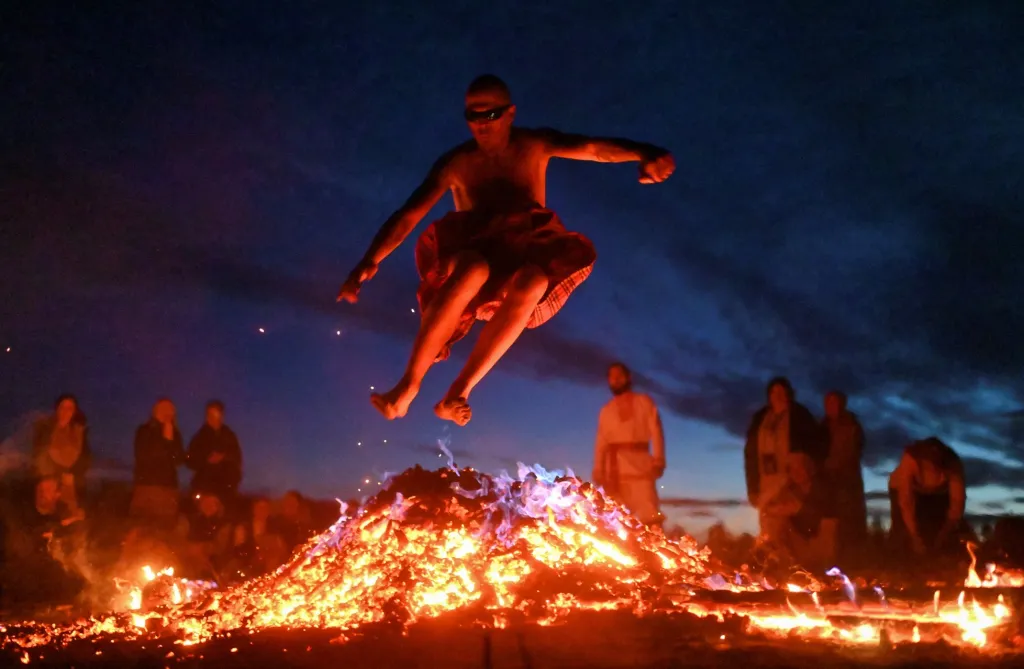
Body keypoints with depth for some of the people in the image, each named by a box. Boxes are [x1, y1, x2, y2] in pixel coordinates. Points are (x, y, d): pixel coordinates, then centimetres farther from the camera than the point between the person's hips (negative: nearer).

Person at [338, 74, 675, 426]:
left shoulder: (534, 145, 3)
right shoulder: (456, 163, 1)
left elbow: (594, 147, -13)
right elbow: (408, 215, -6)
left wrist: (643, 154, -33)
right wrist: (369, 261, -21)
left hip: (523, 259, 1)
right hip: (474, 255, -1)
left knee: (532, 283, -37)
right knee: (471, 272, -39)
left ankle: (458, 393, -36)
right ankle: (407, 385, -35)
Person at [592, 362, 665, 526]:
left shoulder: (644, 402, 13)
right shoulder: (606, 410, 19)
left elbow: (656, 431, 3)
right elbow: (601, 441, 14)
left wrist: (658, 459, -10)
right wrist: (598, 469, 2)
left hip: (639, 462, -3)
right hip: (614, 468, 3)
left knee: (649, 513, -15)